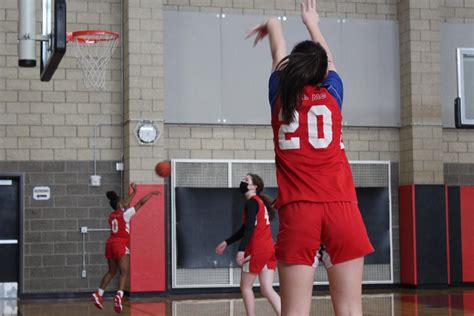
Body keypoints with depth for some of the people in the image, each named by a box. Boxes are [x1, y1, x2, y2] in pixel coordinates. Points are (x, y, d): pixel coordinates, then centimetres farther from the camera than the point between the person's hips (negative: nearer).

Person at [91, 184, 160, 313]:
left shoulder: (112, 215, 14)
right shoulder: (125, 214, -6)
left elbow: (125, 205, 30)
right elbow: (141, 202, 0)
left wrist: (134, 192, 37)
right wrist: (151, 193, 12)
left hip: (110, 243, 7)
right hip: (121, 245, -7)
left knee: (111, 272, 19)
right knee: (124, 272, -9)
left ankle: (98, 294, 14)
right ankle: (119, 295, -29)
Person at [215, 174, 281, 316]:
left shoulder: (251, 202, -7)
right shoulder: (260, 201, 21)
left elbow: (250, 228, -19)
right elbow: (244, 229, 25)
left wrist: (241, 250, -25)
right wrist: (226, 242, 26)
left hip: (257, 250, -8)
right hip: (269, 249, 8)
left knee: (245, 287, 4)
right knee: (266, 289, 4)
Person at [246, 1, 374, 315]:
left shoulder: (281, 95, 11)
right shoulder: (332, 93, 10)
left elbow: (277, 38, 29)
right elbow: (327, 59, 33)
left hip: (297, 210, 0)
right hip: (341, 207, 0)